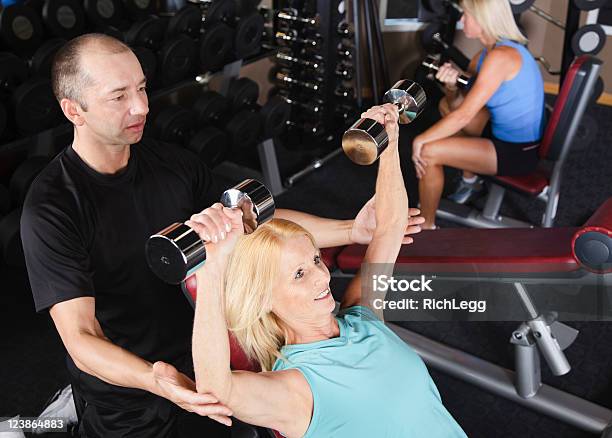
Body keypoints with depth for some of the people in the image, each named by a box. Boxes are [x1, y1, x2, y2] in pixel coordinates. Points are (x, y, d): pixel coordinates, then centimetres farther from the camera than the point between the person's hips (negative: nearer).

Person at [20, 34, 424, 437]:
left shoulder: (174, 163, -7)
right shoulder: (50, 209, -24)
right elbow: (81, 338, -28)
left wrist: (350, 230, -13)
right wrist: (156, 381, -47)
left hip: (204, 373, 5)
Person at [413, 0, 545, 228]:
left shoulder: (500, 57, -25)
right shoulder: (486, 53, 4)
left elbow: (463, 116, -25)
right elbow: (457, 104, 9)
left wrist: (420, 140, -15)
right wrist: (451, 85, -13)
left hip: (518, 152, -10)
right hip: (507, 132, 10)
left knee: (427, 152, -18)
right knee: (446, 105, 22)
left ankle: (427, 227, 1)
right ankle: (469, 180, 29)